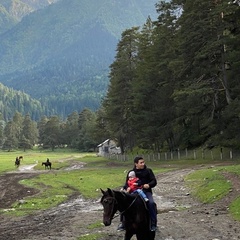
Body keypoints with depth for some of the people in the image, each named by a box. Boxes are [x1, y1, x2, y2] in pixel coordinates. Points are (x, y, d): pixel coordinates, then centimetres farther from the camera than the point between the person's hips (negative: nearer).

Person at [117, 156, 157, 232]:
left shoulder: (148, 171, 5)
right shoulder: (131, 172, 9)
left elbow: (154, 181, 2)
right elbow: (127, 183, 13)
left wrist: (149, 185, -21)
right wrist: (126, 187, -12)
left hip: (146, 191, -2)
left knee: (151, 203, -29)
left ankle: (153, 224, -15)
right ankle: (123, 223, 0)